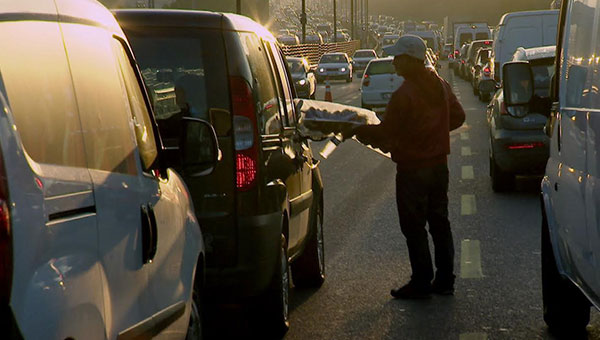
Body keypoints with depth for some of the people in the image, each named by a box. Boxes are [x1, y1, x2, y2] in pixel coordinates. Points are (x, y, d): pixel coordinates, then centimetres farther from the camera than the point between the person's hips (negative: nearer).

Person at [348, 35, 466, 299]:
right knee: (439, 222, 14)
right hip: (439, 165, 8)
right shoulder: (441, 86, 6)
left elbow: (386, 132, -16)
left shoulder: (404, 94, -19)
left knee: (414, 227, 0)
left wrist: (358, 131, -1)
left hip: (412, 168, -8)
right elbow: (457, 117, 15)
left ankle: (421, 282, 4)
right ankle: (445, 280, 19)